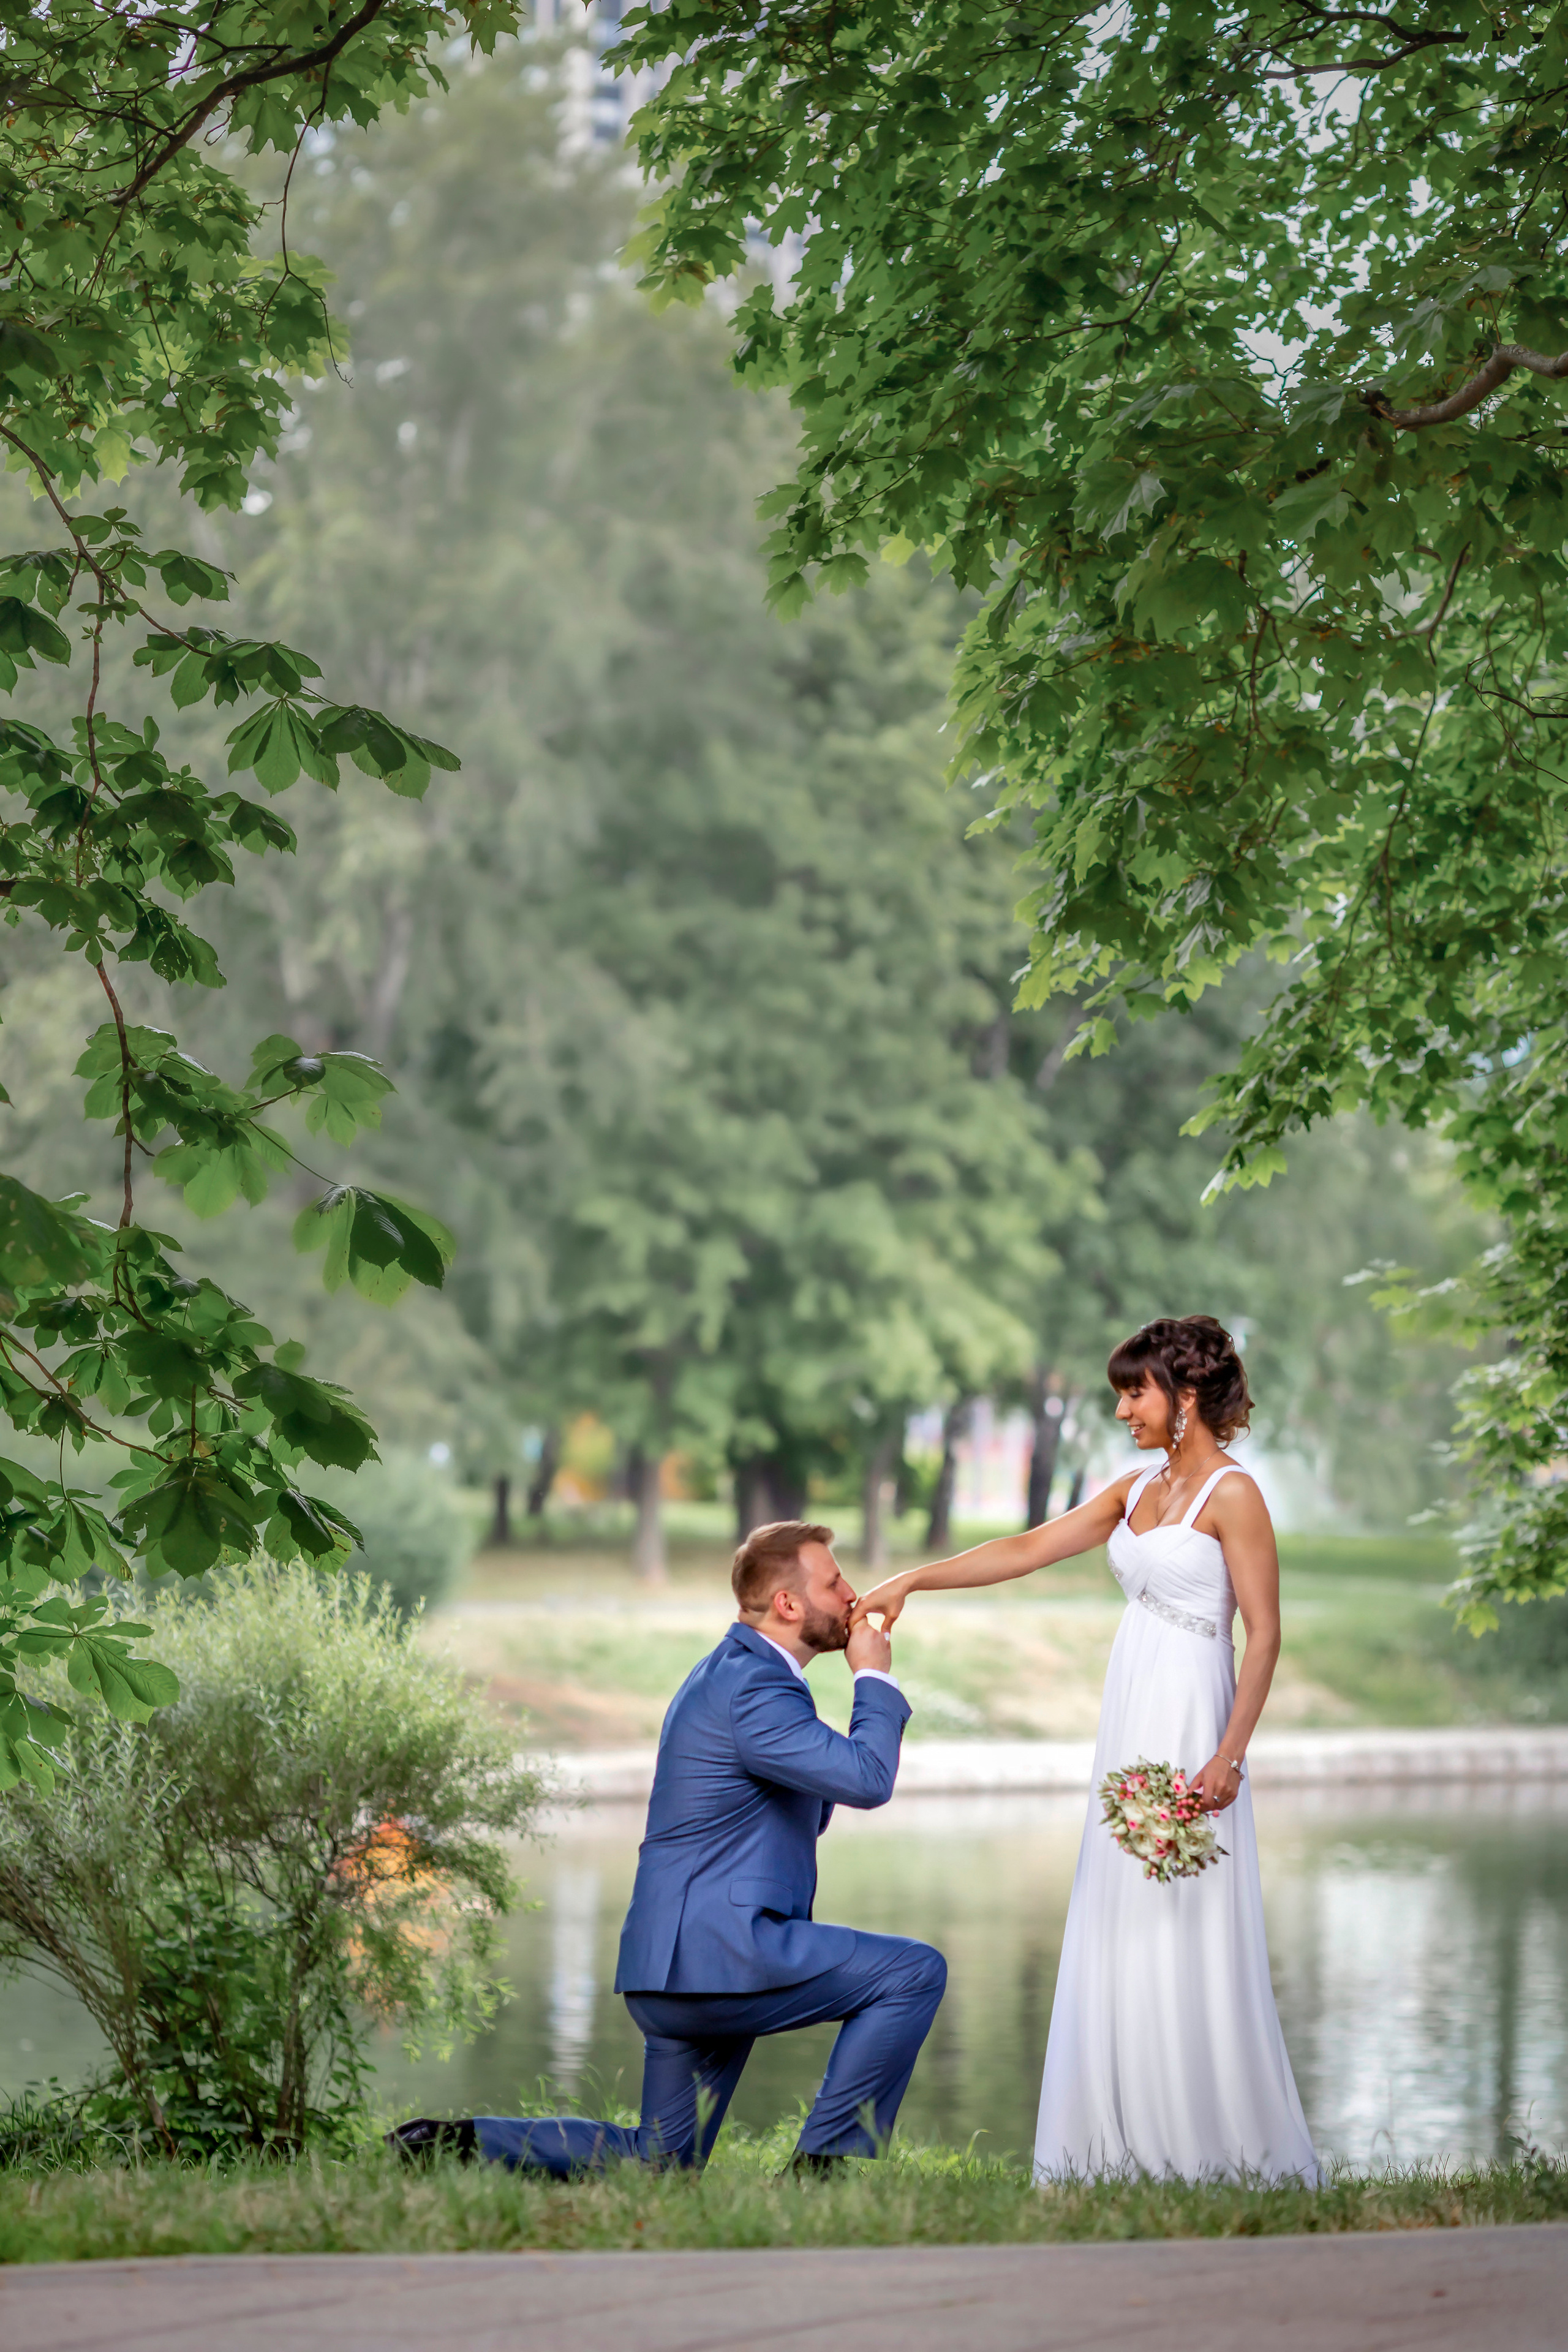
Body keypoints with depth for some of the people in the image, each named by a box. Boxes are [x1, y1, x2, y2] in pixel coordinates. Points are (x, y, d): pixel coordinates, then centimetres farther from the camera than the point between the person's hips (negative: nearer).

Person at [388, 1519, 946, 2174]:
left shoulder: (733, 1674, 20)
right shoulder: (753, 1689, -14)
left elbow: (807, 1814, 27)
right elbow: (868, 1779, -24)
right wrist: (875, 1678, -7)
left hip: (677, 1964, 11)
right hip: (720, 1951, -11)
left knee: (659, 2162, 15)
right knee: (913, 1972, -12)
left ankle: (462, 2142, 10)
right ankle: (822, 2162, -8)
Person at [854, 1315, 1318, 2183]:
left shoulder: (1230, 1495, -9)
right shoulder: (1136, 1490, 14)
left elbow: (1264, 1632, -12)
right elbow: (1027, 1549, 14)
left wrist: (1228, 1756, -19)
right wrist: (910, 1582, 6)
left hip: (1188, 1727, -8)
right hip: (1129, 1725, 8)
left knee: (1187, 1939, -7)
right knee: (1118, 1933, 6)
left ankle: (1226, 2154, 0)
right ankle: (1131, 2150, 9)